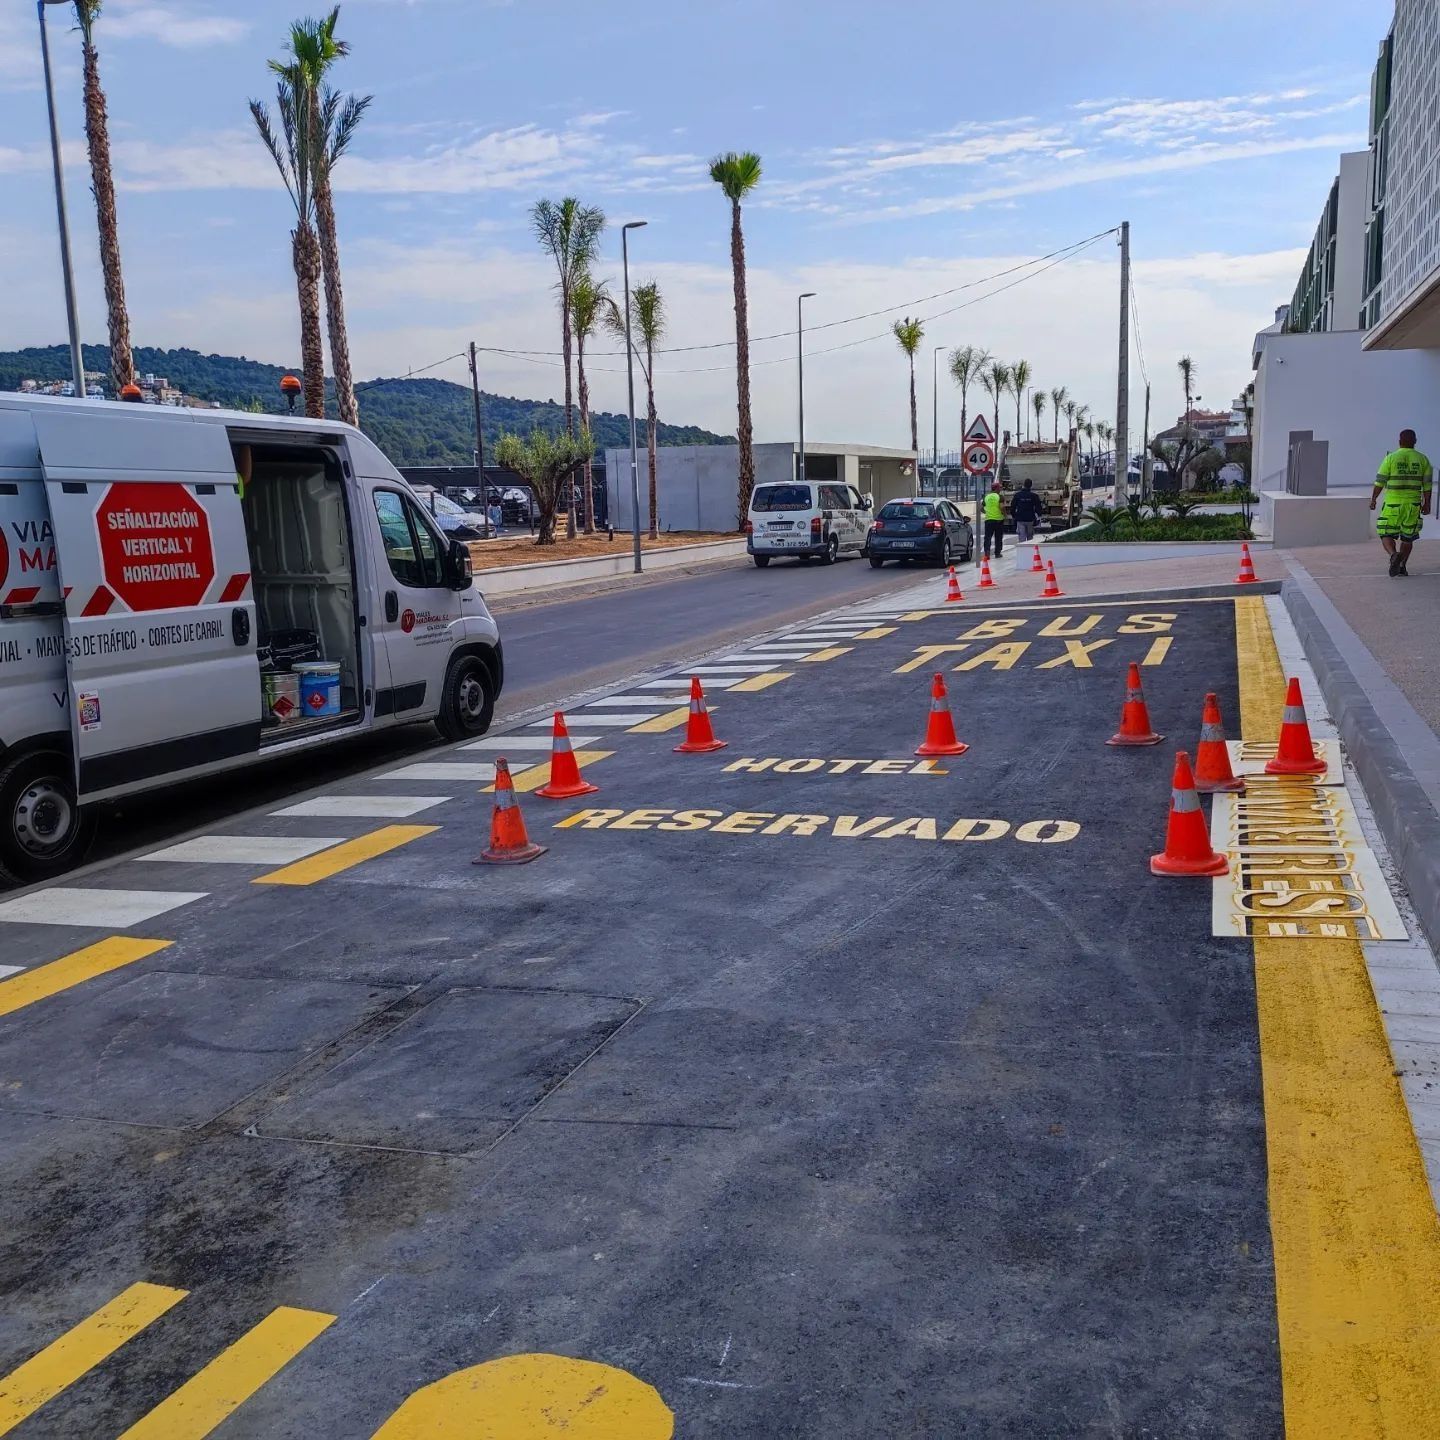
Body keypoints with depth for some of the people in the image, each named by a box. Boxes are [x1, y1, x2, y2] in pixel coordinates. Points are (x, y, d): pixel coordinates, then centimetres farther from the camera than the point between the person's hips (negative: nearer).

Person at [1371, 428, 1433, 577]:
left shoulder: (1391, 458, -5)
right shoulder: (1423, 459, 2)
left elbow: (1380, 482, -4)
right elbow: (1427, 484, 2)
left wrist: (1373, 499, 7)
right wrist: (1427, 503, 8)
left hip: (1393, 504, -3)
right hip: (1413, 505, 3)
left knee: (1387, 535, 3)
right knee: (1408, 537, 16)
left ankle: (1394, 555, -24)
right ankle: (1402, 566, 14)